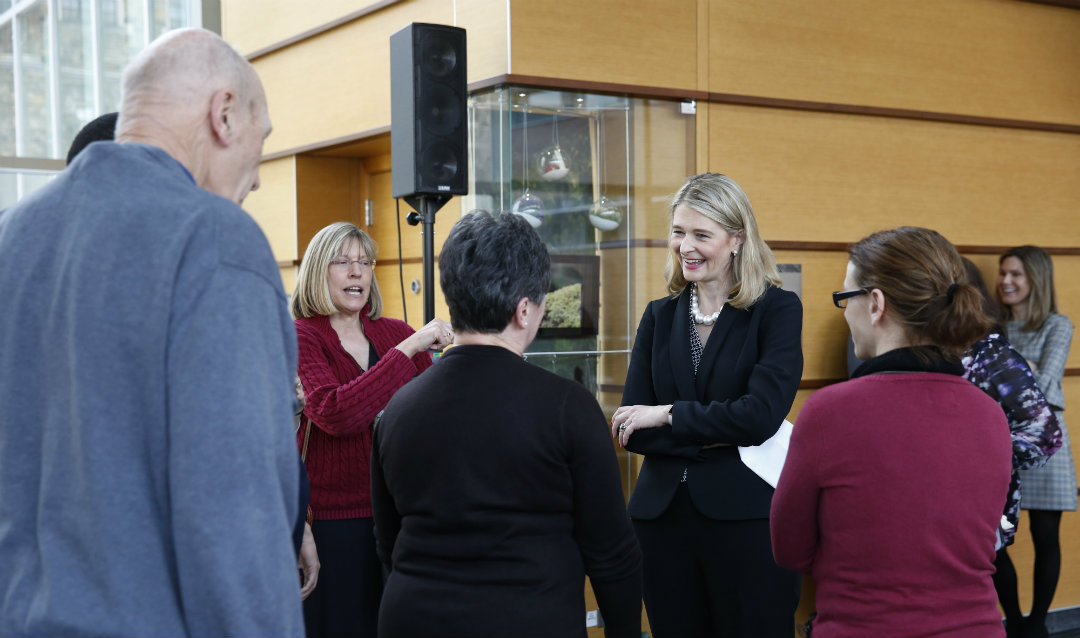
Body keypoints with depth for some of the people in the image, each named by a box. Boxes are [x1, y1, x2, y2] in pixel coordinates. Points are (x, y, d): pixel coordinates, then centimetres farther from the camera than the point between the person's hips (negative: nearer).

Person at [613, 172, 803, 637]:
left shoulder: (777, 309, -2)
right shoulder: (659, 316, 9)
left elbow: (762, 414, -15)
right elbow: (631, 429, 1)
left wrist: (667, 415, -8)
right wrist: (716, 438, -11)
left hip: (747, 520, -4)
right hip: (663, 516, 4)